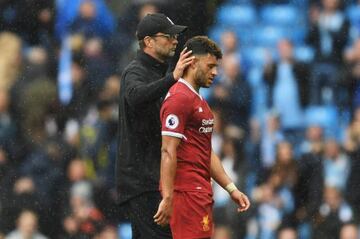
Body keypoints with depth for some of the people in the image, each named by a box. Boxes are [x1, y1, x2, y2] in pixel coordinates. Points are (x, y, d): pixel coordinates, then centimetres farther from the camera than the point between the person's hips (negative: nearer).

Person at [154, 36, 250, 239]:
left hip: (202, 192, 10)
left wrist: (232, 189, 19)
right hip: (187, 191, -10)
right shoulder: (179, 98, -11)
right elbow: (168, 151, -18)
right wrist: (167, 199, -23)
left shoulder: (199, 100, 22)